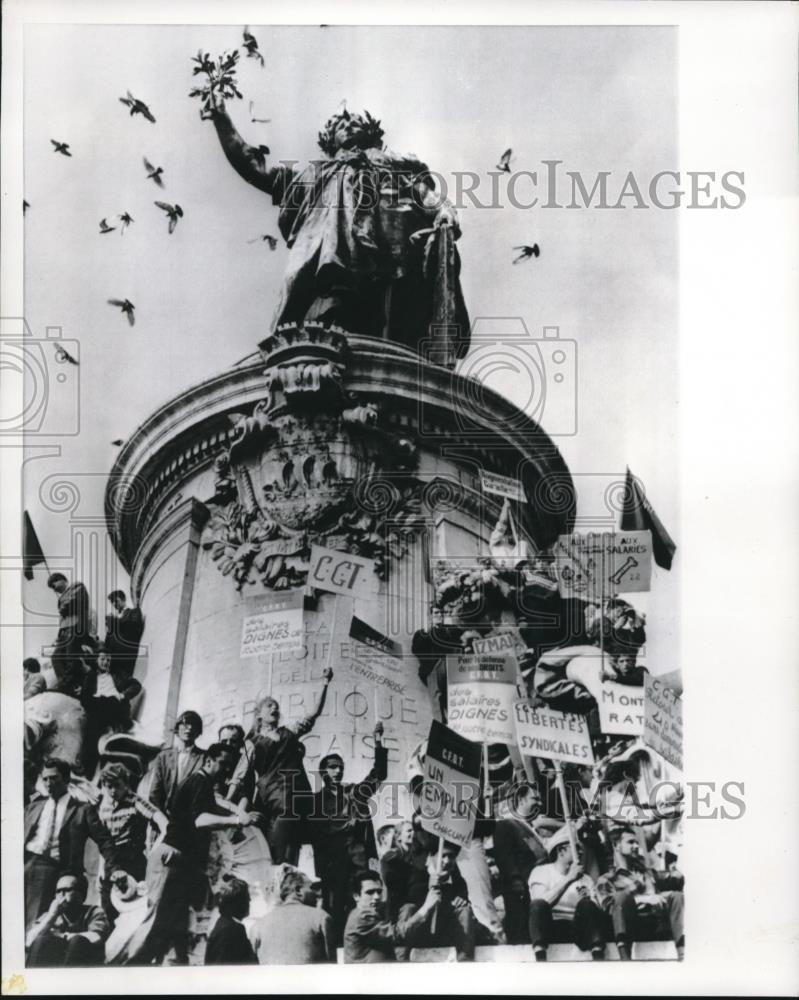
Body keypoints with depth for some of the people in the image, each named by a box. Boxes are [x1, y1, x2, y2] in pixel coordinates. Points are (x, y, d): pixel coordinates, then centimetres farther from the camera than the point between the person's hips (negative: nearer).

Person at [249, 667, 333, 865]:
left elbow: (315, 713, 7)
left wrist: (324, 685, -1)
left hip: (291, 799, 1)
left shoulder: (289, 733, 17)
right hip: (267, 802, 0)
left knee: (284, 859, -10)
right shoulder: (253, 743, 15)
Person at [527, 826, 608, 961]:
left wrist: (588, 901, -17)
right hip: (550, 928, -2)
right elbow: (540, 904, -13)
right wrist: (568, 879, -14)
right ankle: (540, 959, -45)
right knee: (538, 905, -33)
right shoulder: (541, 871, 7)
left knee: (587, 905, -27)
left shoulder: (585, 879, 18)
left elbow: (597, 910, 6)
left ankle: (598, 957, -41)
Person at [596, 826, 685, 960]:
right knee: (621, 895, -31)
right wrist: (642, 899, -14)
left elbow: (675, 878, 20)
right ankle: (624, 958, -47)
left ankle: (683, 953, -44)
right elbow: (610, 905, -1)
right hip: (633, 925, -3)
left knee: (676, 896, -23)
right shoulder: (606, 879, 20)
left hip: (659, 925, 3)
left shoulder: (648, 873, 35)